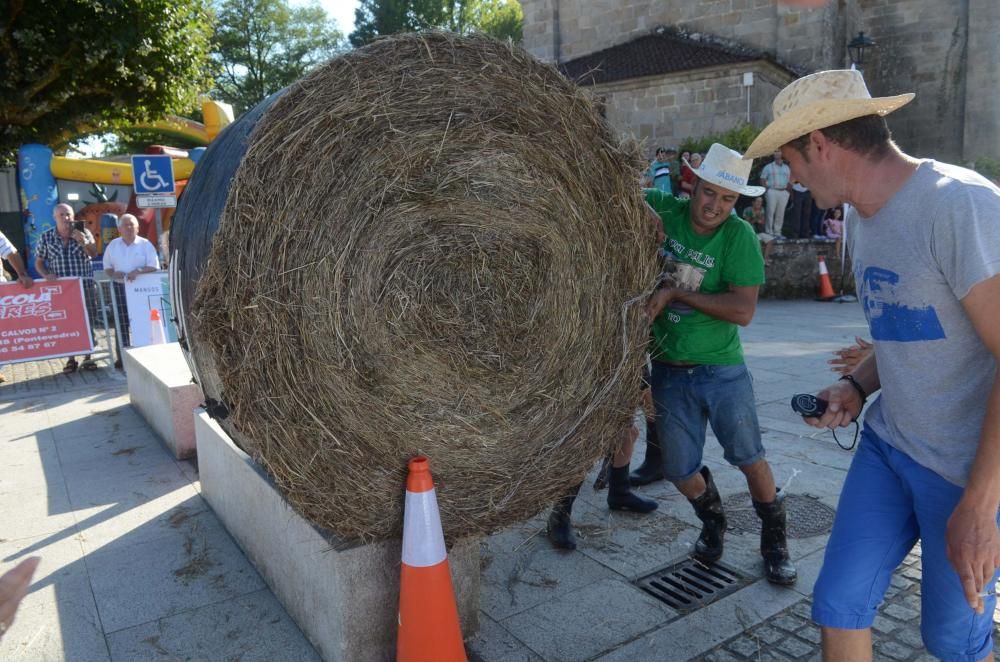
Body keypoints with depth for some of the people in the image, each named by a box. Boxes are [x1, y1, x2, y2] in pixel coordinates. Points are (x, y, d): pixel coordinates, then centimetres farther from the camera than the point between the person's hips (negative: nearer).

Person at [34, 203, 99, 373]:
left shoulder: (83, 233, 1)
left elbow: (94, 254, -7)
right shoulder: (46, 237, 2)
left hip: (84, 286, 0)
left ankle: (87, 358, 10)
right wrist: (46, 275, -12)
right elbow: (39, 262, 7)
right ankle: (71, 359, 11)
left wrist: (83, 242, -24)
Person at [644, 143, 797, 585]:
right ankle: (712, 520, 40)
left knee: (750, 458, 5)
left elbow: (743, 311, -18)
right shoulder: (661, 211, -6)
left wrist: (677, 292, -22)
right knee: (680, 472, 8)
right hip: (669, 370, 2)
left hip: (721, 368, -2)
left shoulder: (739, 235, -11)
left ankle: (775, 542, 29)